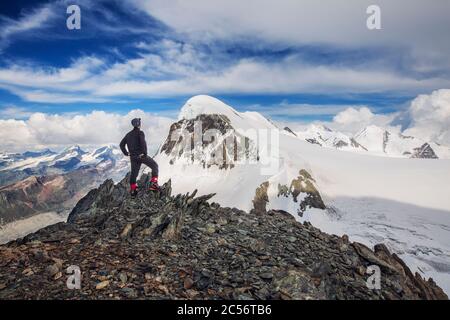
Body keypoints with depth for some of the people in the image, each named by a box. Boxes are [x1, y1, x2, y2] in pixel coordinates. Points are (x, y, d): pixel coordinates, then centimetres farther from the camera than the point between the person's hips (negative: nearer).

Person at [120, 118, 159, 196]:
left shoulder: (128, 134, 16)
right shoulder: (140, 133, -5)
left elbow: (121, 144, 17)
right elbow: (143, 142, -23)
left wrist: (126, 153, 15)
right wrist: (145, 153, -18)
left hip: (133, 157, 6)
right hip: (141, 156, -6)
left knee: (134, 173, 14)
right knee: (154, 166, 7)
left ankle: (133, 189, 14)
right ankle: (154, 183, -5)